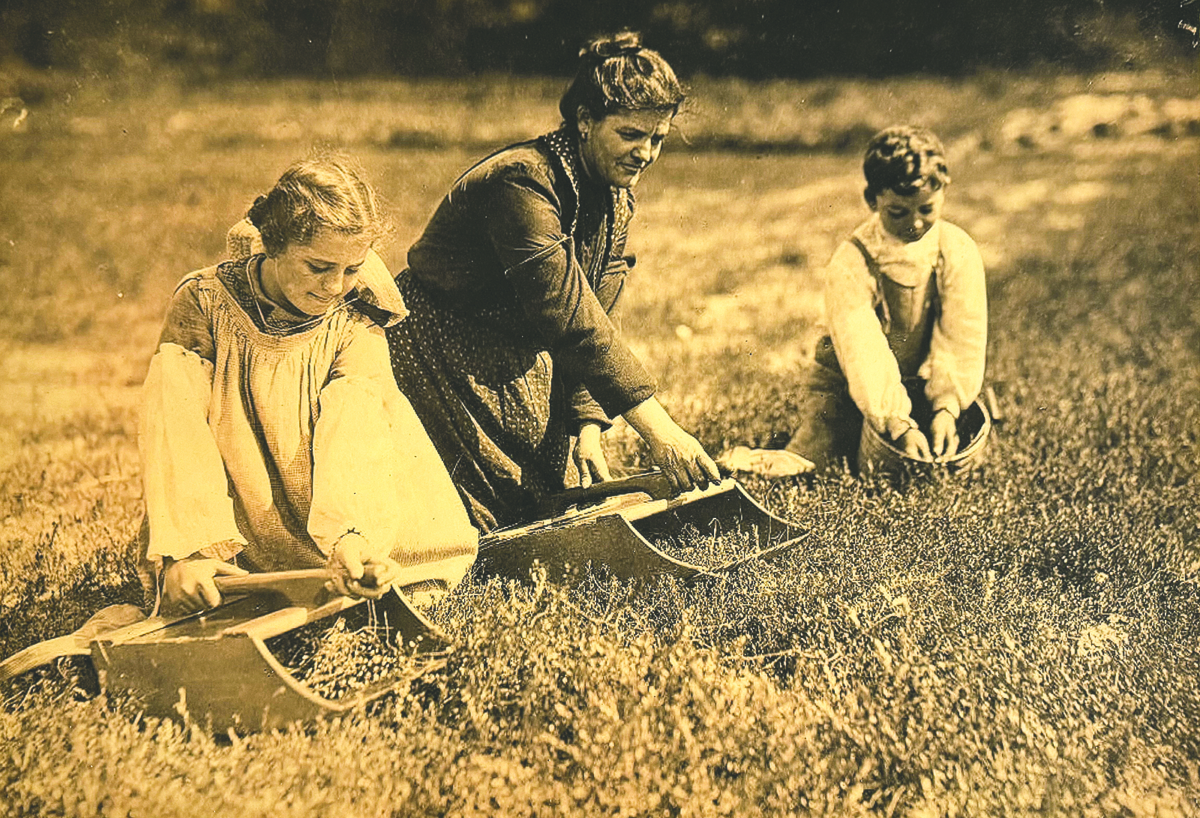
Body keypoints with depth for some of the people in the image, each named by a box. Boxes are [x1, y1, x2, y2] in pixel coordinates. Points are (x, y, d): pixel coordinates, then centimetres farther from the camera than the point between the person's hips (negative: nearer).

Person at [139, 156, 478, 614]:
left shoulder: (354, 326, -6)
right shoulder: (205, 302, -9)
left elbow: (356, 436, -23)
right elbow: (175, 436, -17)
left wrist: (348, 540, -44)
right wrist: (188, 550, -34)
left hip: (326, 537, 1)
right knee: (172, 371, -19)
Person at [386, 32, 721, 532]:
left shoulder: (616, 199, -1)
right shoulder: (521, 182, -29)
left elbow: (598, 321, 0)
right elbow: (568, 317, -36)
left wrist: (587, 424, -13)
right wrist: (656, 426, -38)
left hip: (521, 364, 8)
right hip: (440, 356, -8)